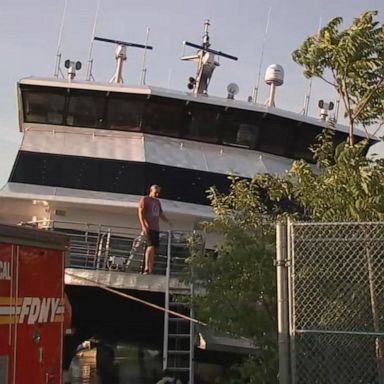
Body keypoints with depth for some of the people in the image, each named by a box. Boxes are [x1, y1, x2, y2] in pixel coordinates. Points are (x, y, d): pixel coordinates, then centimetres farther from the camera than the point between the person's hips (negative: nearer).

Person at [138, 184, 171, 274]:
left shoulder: (158, 202, 22)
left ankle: (150, 270, 5)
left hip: (156, 228, 7)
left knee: (153, 248, 4)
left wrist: (168, 221, 5)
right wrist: (143, 226, -17)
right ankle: (146, 268, -19)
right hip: (148, 227, -7)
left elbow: (161, 214, 25)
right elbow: (140, 213, -6)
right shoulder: (144, 199, 1)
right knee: (150, 246, -18)